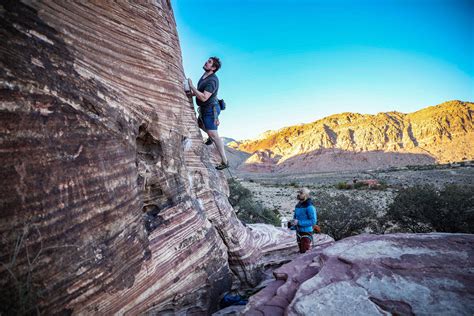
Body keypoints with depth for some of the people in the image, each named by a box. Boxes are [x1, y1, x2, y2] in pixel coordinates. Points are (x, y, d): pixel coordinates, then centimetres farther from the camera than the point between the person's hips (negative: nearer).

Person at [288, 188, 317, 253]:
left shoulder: (309, 207, -16)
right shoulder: (298, 205, 6)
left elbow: (313, 221, -21)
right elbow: (295, 217, 18)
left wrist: (299, 222, -25)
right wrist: (292, 223, -5)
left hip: (306, 233, -7)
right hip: (299, 233, 7)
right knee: (301, 252, 16)